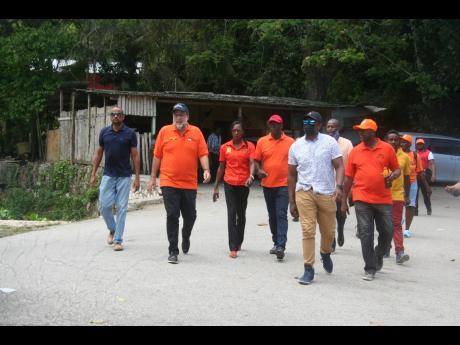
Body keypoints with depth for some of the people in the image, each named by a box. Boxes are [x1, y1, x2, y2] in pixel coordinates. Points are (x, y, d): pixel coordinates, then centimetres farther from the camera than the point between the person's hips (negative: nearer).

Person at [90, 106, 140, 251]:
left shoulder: (130, 133, -3)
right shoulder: (104, 132, 5)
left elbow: (135, 156, -2)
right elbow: (98, 153, 11)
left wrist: (137, 177, -6)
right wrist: (93, 174, 6)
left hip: (124, 176, -2)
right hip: (108, 175, 2)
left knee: (121, 208, 0)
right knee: (104, 205, -1)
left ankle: (118, 240, 6)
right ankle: (112, 229, 26)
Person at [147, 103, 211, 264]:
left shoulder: (196, 132, 3)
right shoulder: (165, 131, 3)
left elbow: (203, 154, 0)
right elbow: (157, 156, 7)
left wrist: (206, 170, -17)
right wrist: (153, 178, 7)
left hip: (189, 184, 1)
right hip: (169, 183, -1)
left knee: (190, 216, 11)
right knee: (172, 216, -5)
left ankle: (185, 238, 41)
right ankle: (173, 251, 1)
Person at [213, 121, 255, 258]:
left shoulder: (249, 146, 1)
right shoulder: (225, 147, 6)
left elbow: (252, 163, -11)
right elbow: (221, 167, 11)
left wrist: (251, 176, -32)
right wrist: (216, 187, 11)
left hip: (243, 184, 0)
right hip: (229, 184, 0)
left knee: (241, 214, 13)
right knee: (231, 214, -7)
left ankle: (239, 242, 32)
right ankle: (233, 248, -10)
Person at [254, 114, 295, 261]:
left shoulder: (290, 142, 0)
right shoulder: (262, 141, 4)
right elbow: (257, 160, 8)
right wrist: (259, 170, -12)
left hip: (284, 185, -3)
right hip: (267, 185, 3)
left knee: (281, 215, -11)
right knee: (272, 216, 13)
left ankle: (281, 246, -15)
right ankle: (276, 243, 25)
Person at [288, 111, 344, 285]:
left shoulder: (330, 142, 1)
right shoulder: (296, 146, 7)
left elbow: (339, 166, -4)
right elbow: (291, 175, 11)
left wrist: (338, 186, -22)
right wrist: (291, 201, 9)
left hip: (326, 193, 0)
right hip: (304, 193, 1)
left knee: (328, 231, 8)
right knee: (307, 230, -7)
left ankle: (325, 253, 40)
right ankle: (308, 269, 0)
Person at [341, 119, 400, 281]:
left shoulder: (387, 148, 2)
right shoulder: (355, 151, 4)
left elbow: (397, 169, 10)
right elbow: (348, 177, 8)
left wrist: (392, 176, -14)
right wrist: (344, 200, 7)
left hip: (384, 199, 0)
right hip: (362, 200, 0)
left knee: (387, 232, 6)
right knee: (366, 234, -1)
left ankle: (378, 255, 35)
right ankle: (370, 269, 8)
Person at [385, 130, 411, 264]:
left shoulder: (404, 157, 3)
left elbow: (407, 177, 11)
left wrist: (407, 196, 10)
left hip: (397, 195, -1)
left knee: (397, 224, -5)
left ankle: (399, 252, -12)